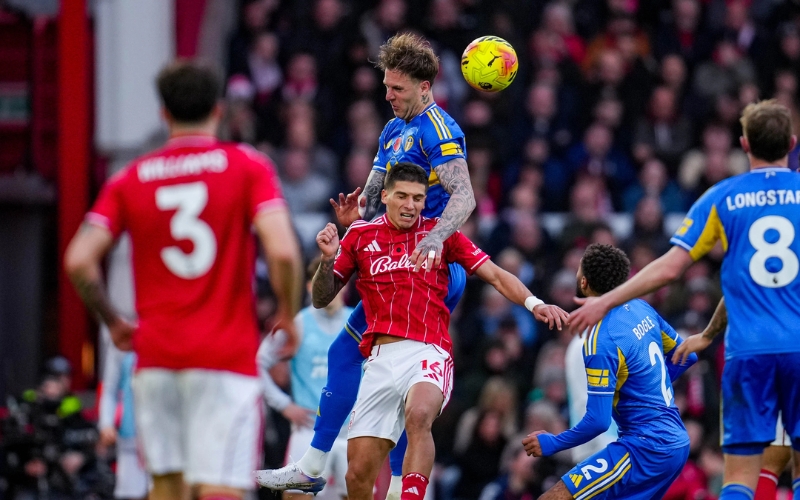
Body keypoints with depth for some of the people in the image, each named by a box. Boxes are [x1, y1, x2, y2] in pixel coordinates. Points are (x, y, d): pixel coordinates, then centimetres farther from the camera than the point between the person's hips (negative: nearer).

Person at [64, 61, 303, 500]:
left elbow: (78, 261, -1)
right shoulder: (248, 166, 0)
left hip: (155, 359, 3)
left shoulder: (130, 180, 7)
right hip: (226, 358, -3)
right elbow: (282, 251, -13)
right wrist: (288, 316, 4)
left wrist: (113, 323, 14)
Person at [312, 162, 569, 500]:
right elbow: (321, 299, 14)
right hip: (381, 358, 2)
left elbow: (495, 275, 7)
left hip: (429, 353, -2)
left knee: (418, 415, -37)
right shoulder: (360, 236, 11)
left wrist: (533, 303, -10)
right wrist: (327, 260, -6)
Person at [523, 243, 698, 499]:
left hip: (646, 447, -9)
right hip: (676, 442, 9)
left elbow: (598, 421, -18)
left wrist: (552, 443, -5)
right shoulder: (641, 309, 6)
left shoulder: (601, 340, -18)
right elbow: (686, 356, 20)